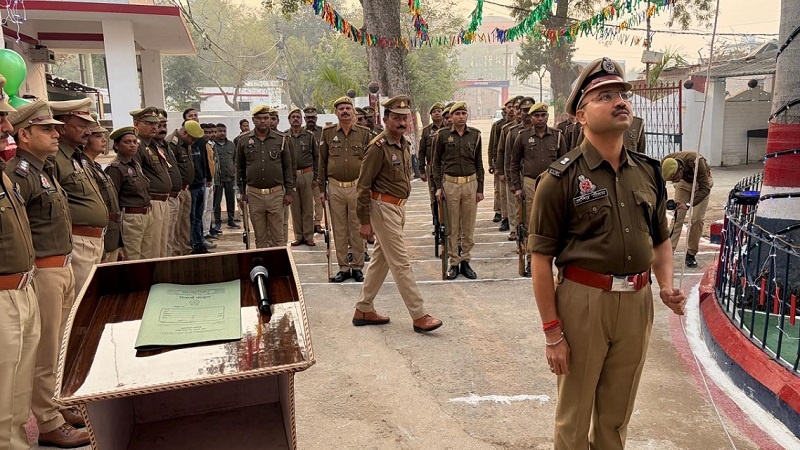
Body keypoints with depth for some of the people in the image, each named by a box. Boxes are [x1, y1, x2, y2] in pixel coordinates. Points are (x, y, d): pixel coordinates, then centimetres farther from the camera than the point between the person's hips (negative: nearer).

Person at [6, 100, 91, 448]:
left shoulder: (45, 169, 15)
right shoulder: (20, 173, -16)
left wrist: (65, 265, 17)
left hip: (62, 269, 9)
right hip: (42, 273, -9)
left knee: (53, 347, 19)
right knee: (43, 353, 2)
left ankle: (51, 406, 33)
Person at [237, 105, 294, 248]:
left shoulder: (281, 139, 3)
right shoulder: (244, 140, 5)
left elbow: (287, 167, 5)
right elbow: (240, 168, 12)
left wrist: (289, 192, 2)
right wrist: (242, 192, 9)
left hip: (276, 193, -1)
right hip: (254, 194, 1)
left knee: (277, 237, 4)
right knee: (260, 237, 10)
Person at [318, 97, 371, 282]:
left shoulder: (364, 132, 1)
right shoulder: (328, 132, 3)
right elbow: (322, 162, 7)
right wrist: (322, 188, 5)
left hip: (357, 187, -1)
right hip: (335, 188, 1)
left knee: (357, 229, 6)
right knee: (339, 230, 8)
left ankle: (357, 267, 17)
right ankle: (343, 267, 18)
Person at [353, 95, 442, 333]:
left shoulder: (403, 144, 10)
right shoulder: (379, 146, -16)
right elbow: (364, 185, -15)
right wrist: (364, 221, -15)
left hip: (397, 208, 9)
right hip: (383, 208, -9)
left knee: (380, 260, 14)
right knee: (401, 263, -5)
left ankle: (363, 310, 25)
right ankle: (419, 316, 1)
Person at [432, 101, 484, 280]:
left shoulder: (475, 134, 5)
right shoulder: (443, 135, 0)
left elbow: (479, 163, 9)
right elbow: (436, 162, 5)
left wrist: (480, 189, 5)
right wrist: (438, 186, -3)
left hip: (470, 184, 2)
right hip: (450, 184, -2)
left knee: (469, 227, 6)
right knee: (452, 227, 3)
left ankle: (465, 261, 17)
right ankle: (454, 262, 13)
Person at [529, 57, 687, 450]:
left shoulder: (648, 172, 6)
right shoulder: (561, 178, -11)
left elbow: (660, 240, 18)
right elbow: (541, 260, -12)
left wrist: (667, 287, -1)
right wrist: (552, 332, -13)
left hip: (637, 302, 5)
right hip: (583, 300, -5)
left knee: (617, 413, 21)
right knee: (574, 416, 12)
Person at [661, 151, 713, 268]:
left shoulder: (697, 162, -41)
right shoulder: (666, 163, -30)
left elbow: (705, 188, -33)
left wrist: (688, 205, -43)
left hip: (701, 182, -3)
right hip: (684, 182, 3)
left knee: (697, 219, -8)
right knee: (677, 217, -7)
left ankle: (691, 254, 3)